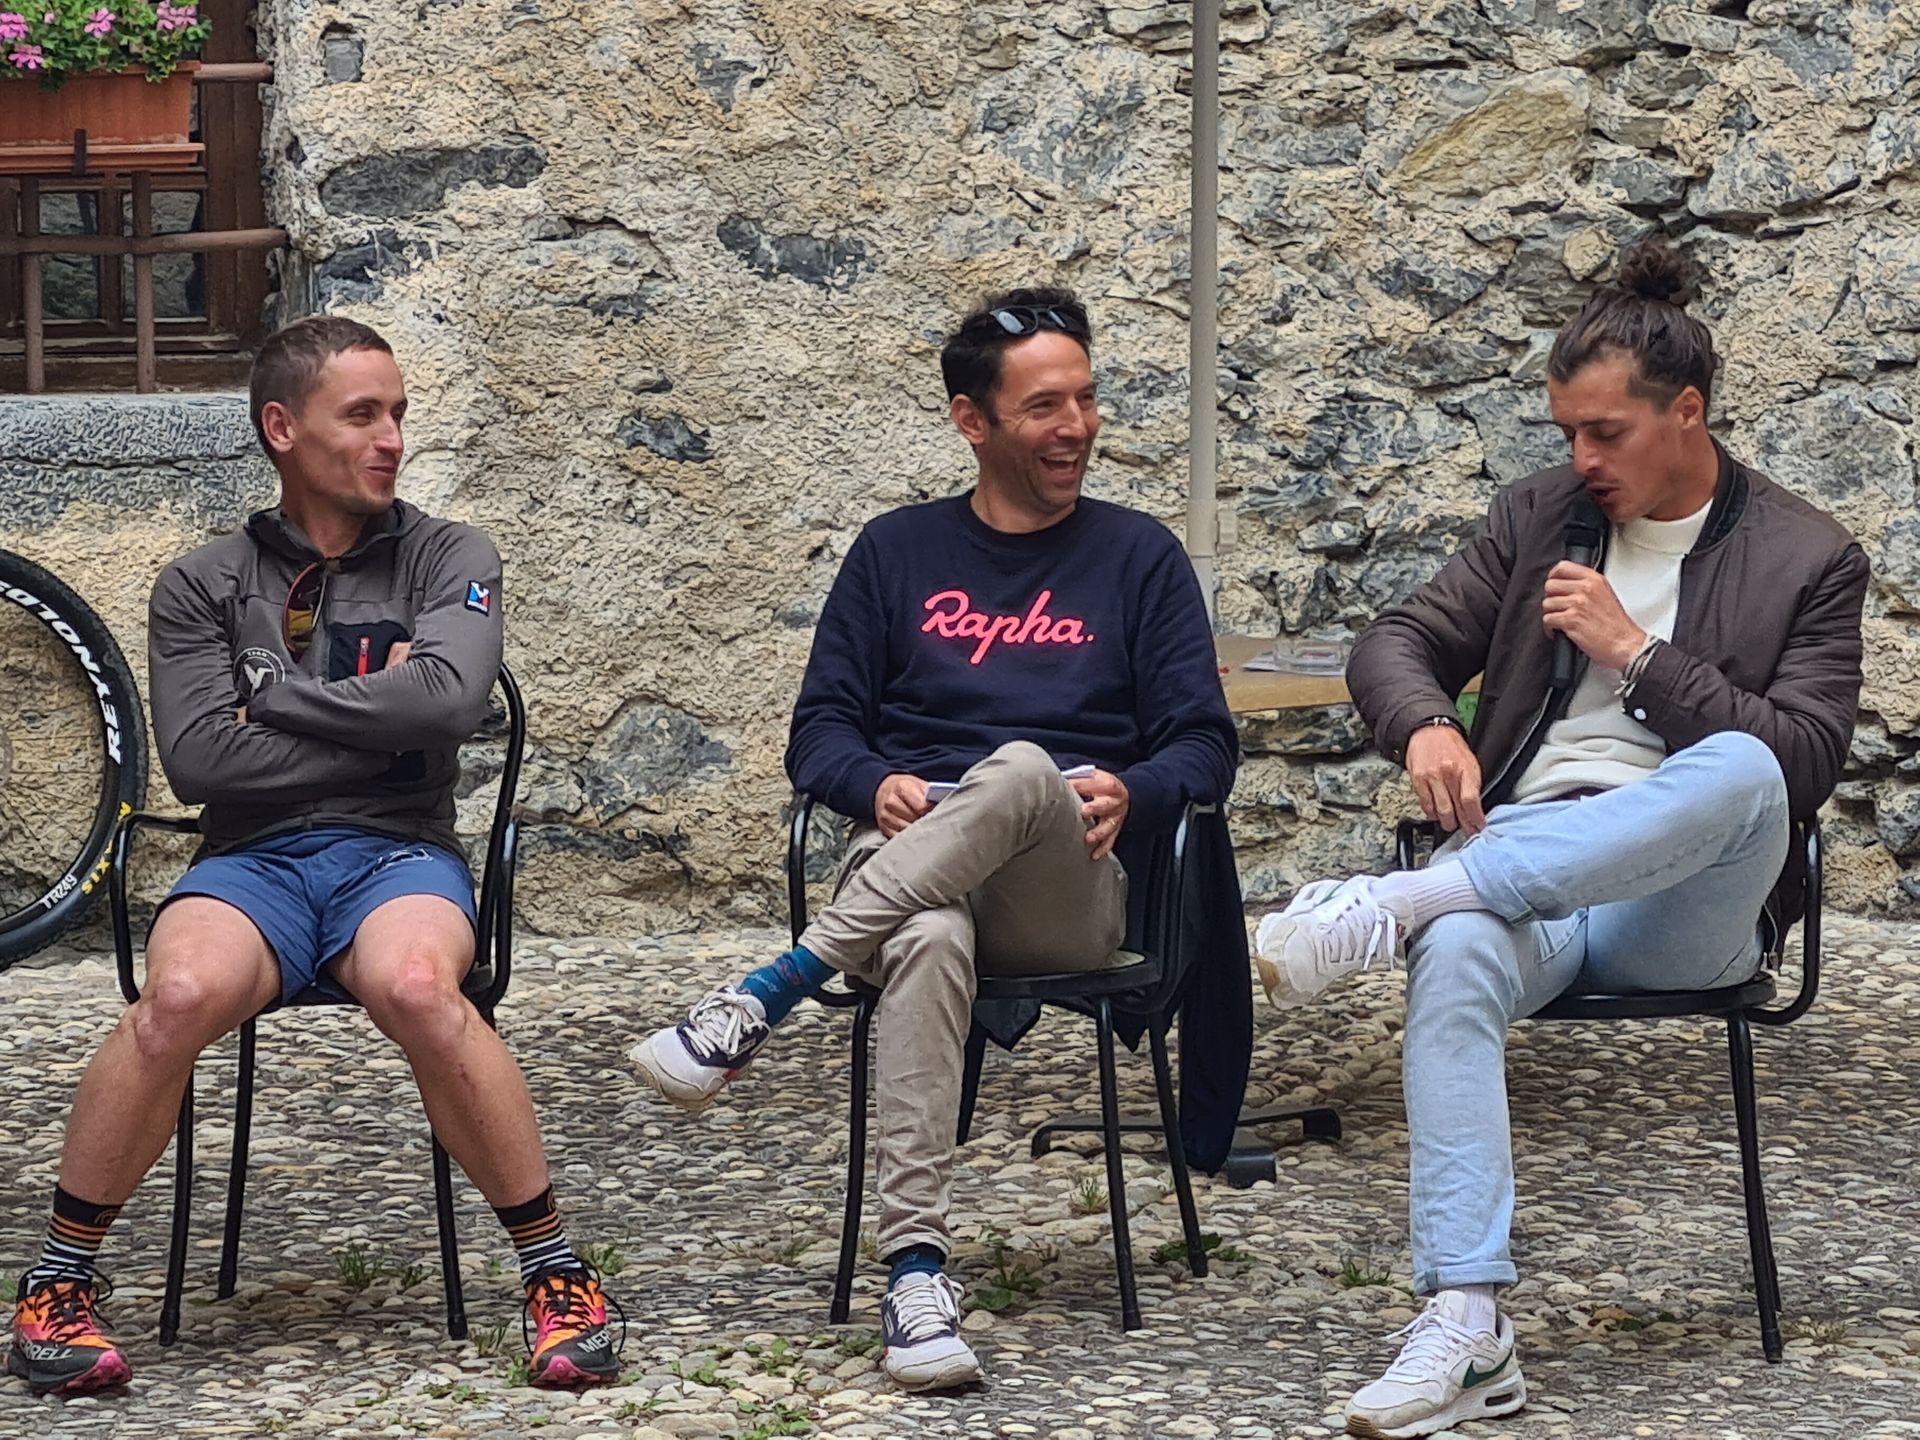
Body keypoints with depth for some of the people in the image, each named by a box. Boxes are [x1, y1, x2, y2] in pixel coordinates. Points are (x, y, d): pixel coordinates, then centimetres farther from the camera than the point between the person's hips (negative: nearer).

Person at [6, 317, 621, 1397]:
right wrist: (376, 717, -3)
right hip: (254, 860, 0)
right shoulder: (203, 587, 11)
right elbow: (199, 761, -4)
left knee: (416, 988, -37)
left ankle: (554, 1268, -22)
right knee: (182, 993, -35)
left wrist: (276, 698, -3)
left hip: (401, 854, 0)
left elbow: (449, 698, -10)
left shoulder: (449, 559, 11)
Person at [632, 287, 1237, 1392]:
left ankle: (764, 1002, -40)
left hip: (1066, 889, 0)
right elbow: (821, 729, 15)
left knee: (1024, 770, -38)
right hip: (904, 870, 1)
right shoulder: (898, 553, 20)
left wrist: (1134, 794, -14)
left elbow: (1205, 743, 9)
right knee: (929, 943, -40)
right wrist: (876, 785, -9)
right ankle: (917, 1275, -49)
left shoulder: (1139, 556, 16)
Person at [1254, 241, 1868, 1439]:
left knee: (1738, 766, -38)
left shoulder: (1811, 560, 6)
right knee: (1457, 959, -37)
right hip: (1522, 870, 2)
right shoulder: (1541, 515, 16)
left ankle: (1392, 907, -41)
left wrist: (1635, 653, -10)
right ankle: (1467, 1333, -42)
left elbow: (1804, 765, -4)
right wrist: (1427, 727, -9)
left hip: (1683, 903, -2)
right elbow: (1399, 643, 16)